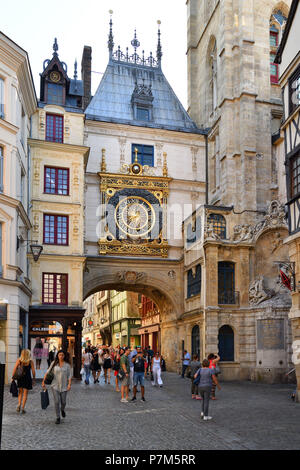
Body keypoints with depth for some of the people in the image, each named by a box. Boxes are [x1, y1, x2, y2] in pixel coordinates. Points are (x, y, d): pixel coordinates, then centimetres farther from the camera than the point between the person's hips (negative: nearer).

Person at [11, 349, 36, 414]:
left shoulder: (19, 360, -2)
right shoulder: (31, 362, -5)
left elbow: (14, 369, -8)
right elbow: (33, 371, -5)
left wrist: (12, 377, -4)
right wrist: (34, 379, 5)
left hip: (20, 378, 1)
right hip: (27, 379, -1)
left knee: (20, 392, 17)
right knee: (25, 393, 8)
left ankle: (19, 404, -2)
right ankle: (23, 408, 6)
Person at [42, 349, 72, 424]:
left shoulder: (67, 365, 1)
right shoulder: (54, 363, 1)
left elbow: (69, 376, -1)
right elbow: (48, 372, 2)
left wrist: (69, 384, -13)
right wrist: (43, 381, -5)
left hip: (64, 386, 0)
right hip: (55, 386, 0)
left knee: (63, 402, 5)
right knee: (56, 402, -7)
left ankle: (62, 409, 40)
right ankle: (58, 418, 6)